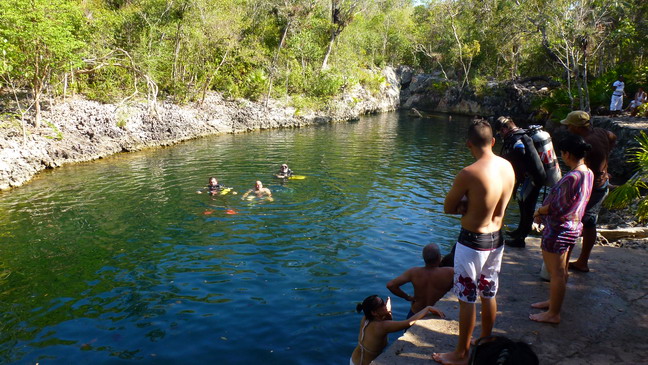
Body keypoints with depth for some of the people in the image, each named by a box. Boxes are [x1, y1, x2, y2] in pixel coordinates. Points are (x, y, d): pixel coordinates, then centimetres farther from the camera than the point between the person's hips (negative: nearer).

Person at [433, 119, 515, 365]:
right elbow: (498, 203, 7)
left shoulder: (469, 174, -25)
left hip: (472, 243, -7)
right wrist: (472, 205, -5)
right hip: (496, 239, 7)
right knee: (489, 294, 22)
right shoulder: (508, 167, -3)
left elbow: (448, 208, -14)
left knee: (467, 299, 7)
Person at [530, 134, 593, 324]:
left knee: (556, 273, 4)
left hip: (559, 229, -9)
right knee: (560, 270, 23)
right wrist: (544, 211, 4)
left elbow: (557, 207, -24)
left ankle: (553, 314, 18)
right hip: (574, 227, 10)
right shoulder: (588, 174, 3)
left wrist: (539, 211, -5)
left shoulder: (571, 177, -27)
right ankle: (553, 301, 41)